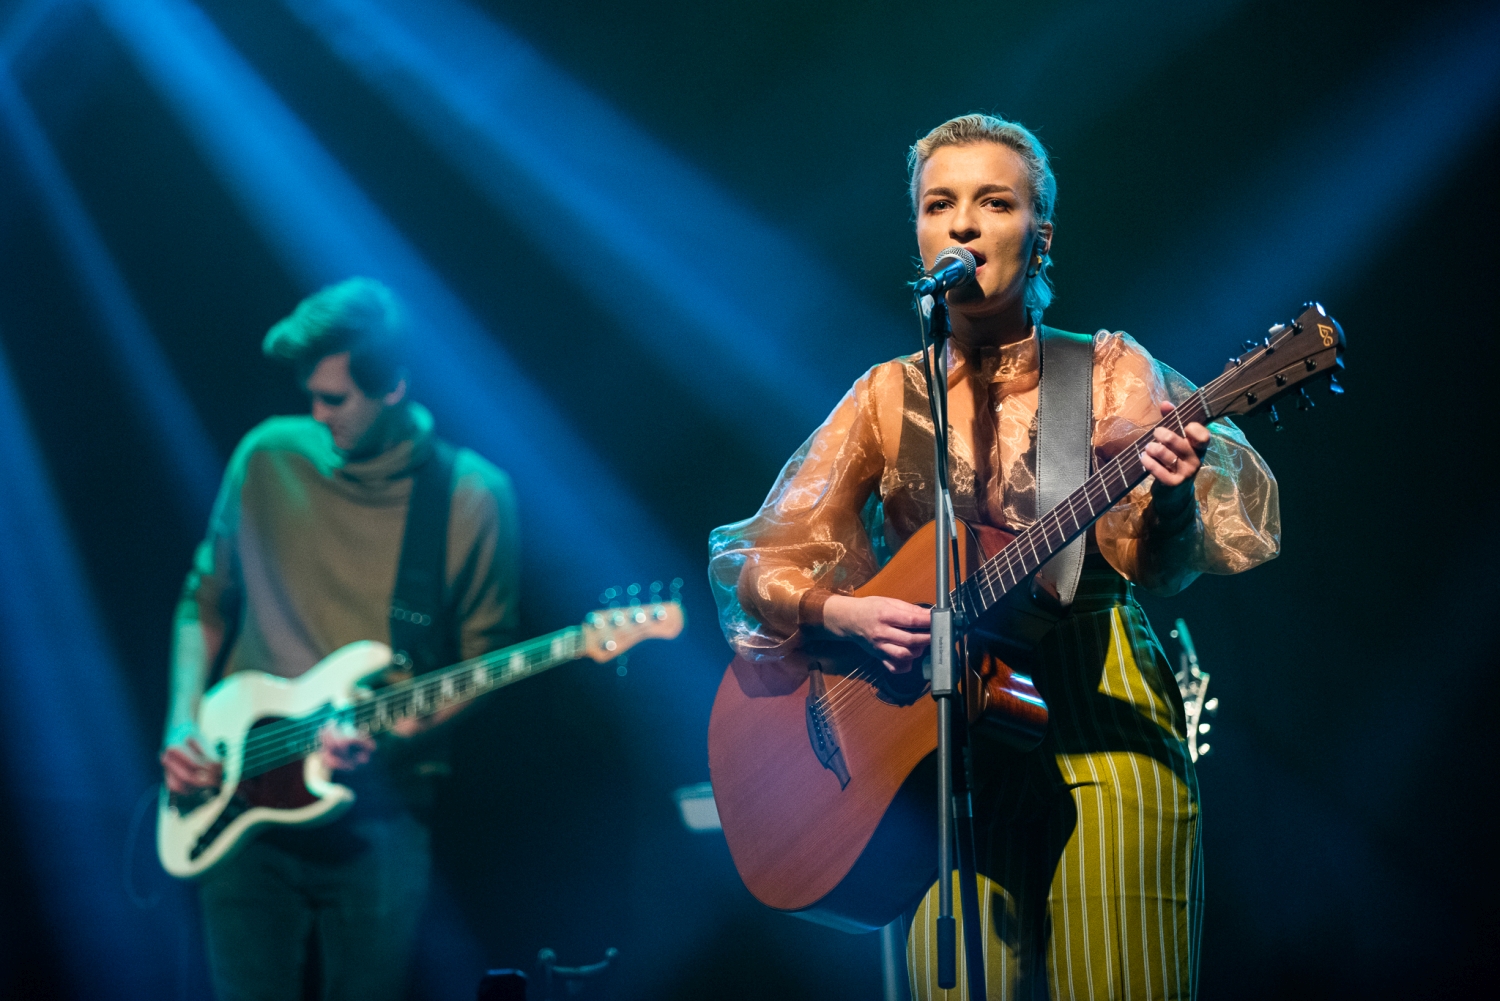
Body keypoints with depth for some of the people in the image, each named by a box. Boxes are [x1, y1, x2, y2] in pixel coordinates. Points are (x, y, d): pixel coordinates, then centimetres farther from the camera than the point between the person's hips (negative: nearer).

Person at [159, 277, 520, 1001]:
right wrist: (183, 727, 0)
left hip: (382, 801, -2)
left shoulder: (472, 496, -3)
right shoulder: (269, 459, 4)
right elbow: (205, 600, 14)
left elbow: (483, 661, 1)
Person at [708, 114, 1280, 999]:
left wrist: (1171, 499, -30)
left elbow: (1155, 567, -8)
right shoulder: (888, 399, 10)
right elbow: (759, 567, 8)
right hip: (944, 733, 2)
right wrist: (841, 612, -13)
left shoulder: (1110, 371, 5)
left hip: (1099, 716, -1)